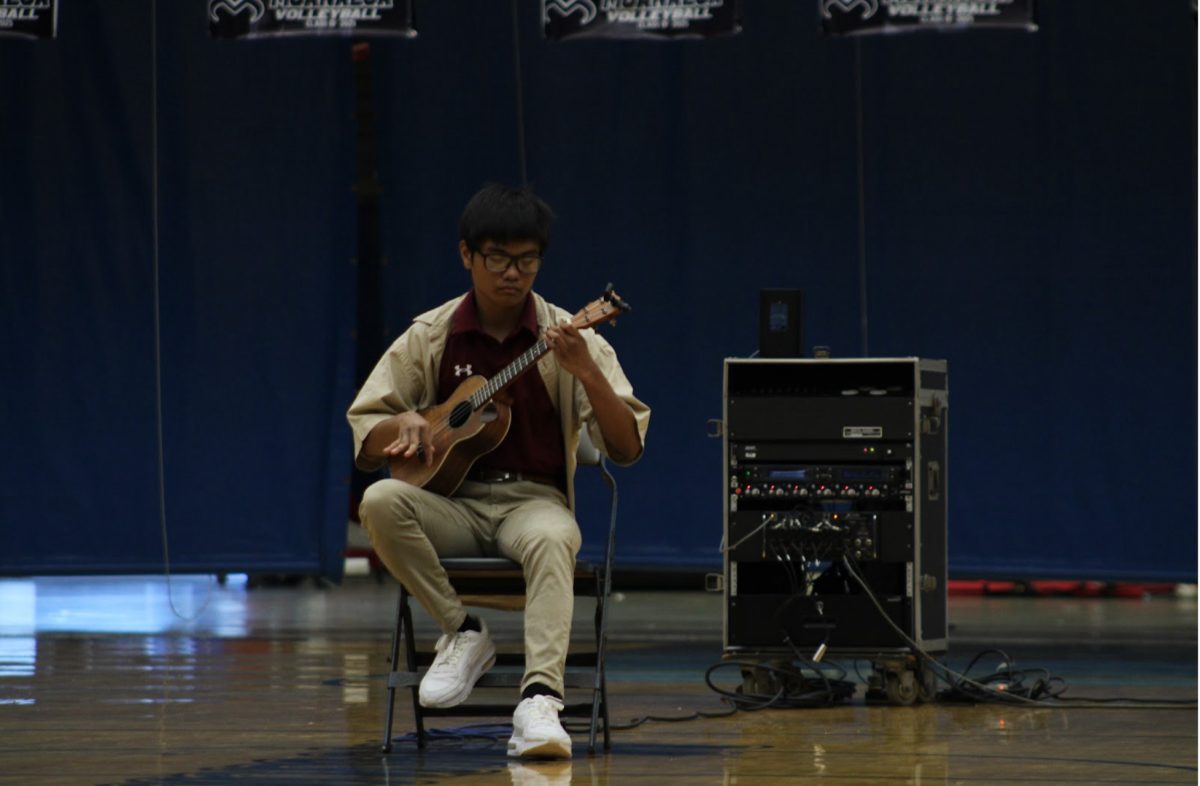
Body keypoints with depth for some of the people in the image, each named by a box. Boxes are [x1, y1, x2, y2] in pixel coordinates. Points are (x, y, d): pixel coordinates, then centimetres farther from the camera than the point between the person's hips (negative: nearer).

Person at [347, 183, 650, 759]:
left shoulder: (567, 338, 0)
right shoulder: (429, 337, 4)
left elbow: (627, 450, -7)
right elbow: (363, 446, 7)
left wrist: (586, 371, -22)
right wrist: (401, 424, -17)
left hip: (533, 500, -2)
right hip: (451, 503, 2)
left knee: (552, 538, -38)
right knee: (380, 501, -30)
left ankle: (540, 699, -51)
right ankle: (463, 634, -14)